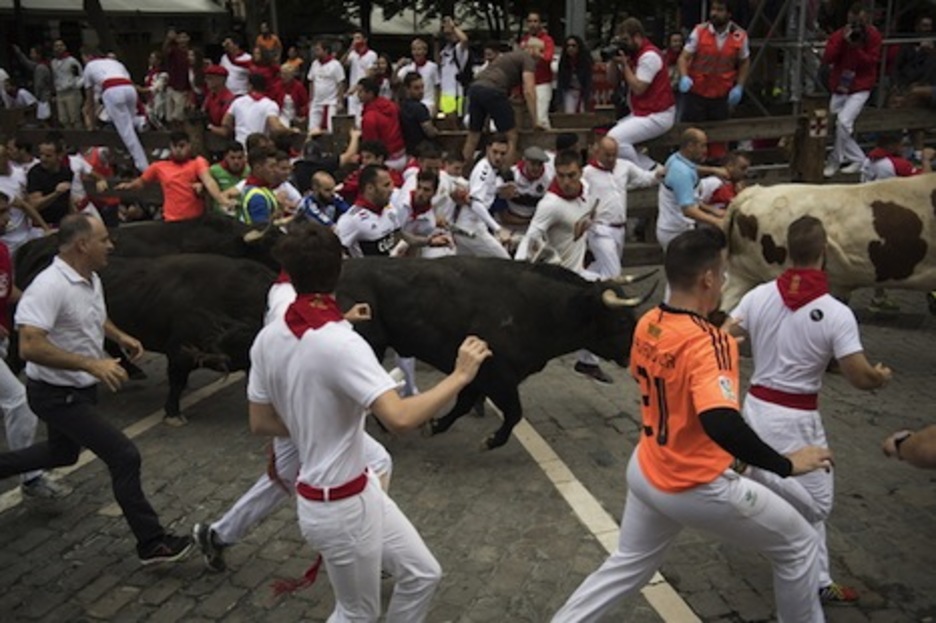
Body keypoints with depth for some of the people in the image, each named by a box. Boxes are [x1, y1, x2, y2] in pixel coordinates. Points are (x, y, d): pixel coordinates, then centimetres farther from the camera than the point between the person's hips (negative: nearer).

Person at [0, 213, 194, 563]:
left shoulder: (92, 280, 3)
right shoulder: (49, 286, -27)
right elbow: (29, 347, -34)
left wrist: (120, 336, 7)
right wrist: (92, 364, -37)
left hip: (82, 389, 10)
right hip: (57, 394, -10)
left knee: (62, 453, 30)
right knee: (125, 457, -11)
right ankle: (151, 543, -1)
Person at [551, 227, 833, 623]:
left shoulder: (646, 324, -2)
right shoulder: (706, 342, -26)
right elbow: (721, 424, -39)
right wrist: (785, 465, -27)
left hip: (646, 472, 7)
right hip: (697, 489, -7)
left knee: (627, 567, 25)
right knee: (798, 546, 15)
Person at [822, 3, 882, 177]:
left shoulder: (873, 35, -3)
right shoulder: (839, 34, -1)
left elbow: (873, 62, -9)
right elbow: (827, 59, -12)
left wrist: (857, 48, -19)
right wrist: (842, 40, -21)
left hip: (860, 88, -4)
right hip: (839, 87, 4)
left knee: (843, 121, -23)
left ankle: (835, 161, -8)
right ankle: (858, 159, 20)